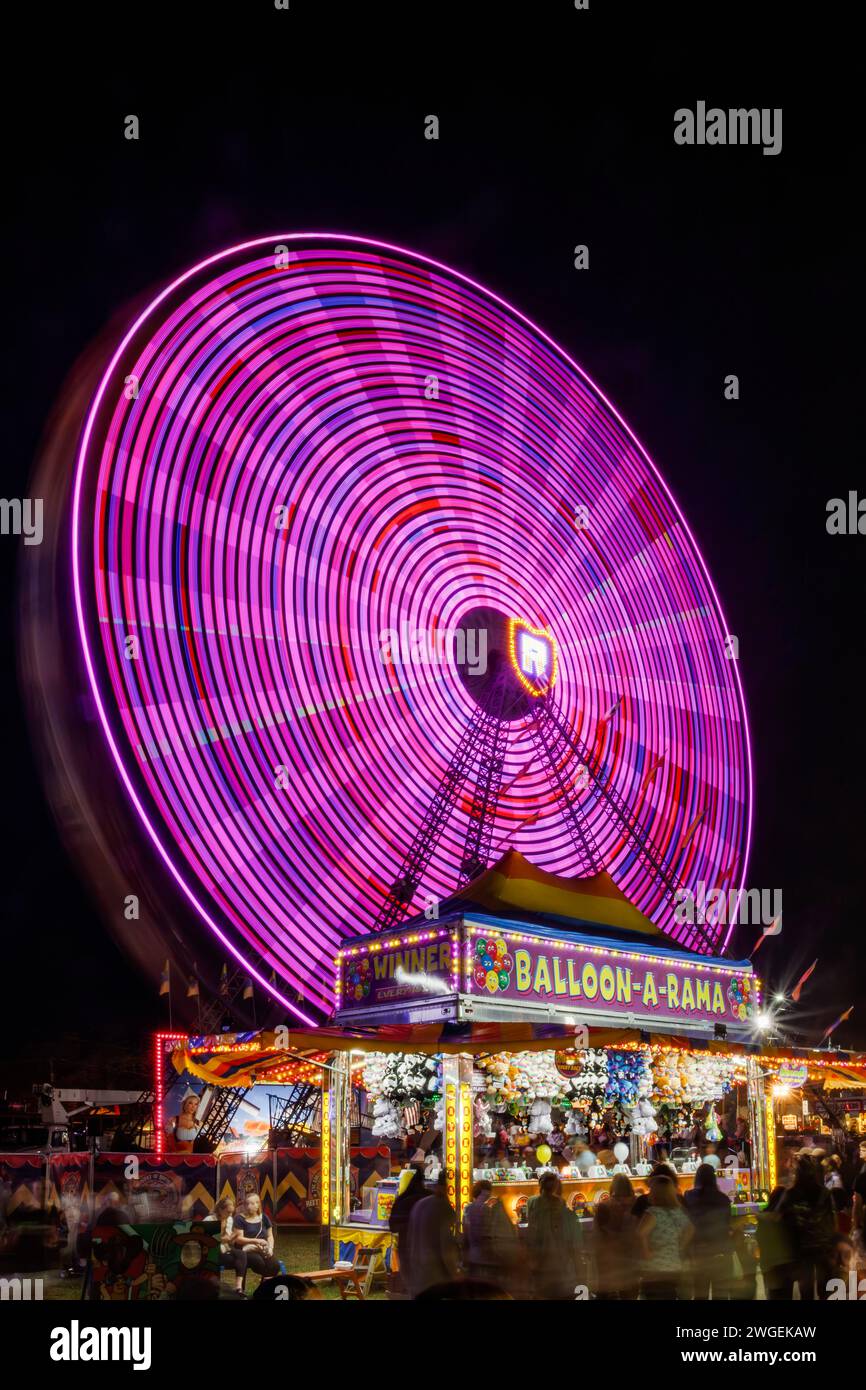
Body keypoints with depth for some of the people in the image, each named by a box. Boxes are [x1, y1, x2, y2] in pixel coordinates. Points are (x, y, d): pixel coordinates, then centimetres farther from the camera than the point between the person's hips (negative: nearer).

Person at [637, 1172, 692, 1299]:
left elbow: (641, 1232, -31)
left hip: (654, 1271, -6)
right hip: (675, 1269, 6)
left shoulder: (653, 1212, -14)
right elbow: (690, 1231, 25)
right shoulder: (679, 1212, 8)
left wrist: (645, 1252, -17)